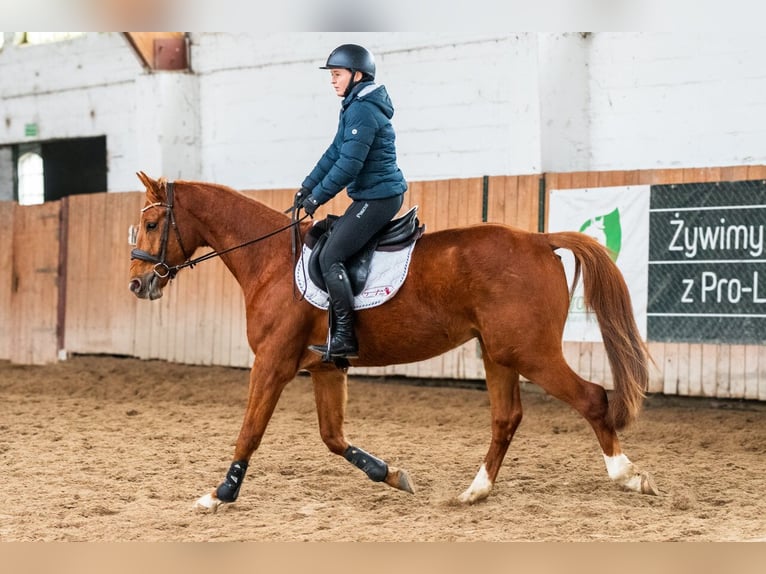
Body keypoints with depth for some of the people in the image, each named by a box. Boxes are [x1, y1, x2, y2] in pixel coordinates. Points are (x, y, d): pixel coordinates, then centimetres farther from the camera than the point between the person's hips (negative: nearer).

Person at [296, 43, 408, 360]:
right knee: (327, 243, 18)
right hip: (379, 195, 11)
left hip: (377, 199, -11)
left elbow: (349, 164, -24)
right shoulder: (354, 107, 14)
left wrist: (317, 197, -17)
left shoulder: (363, 111, -20)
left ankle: (345, 340, -13)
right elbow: (335, 152, 19)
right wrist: (307, 186, 13)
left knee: (330, 258, -13)